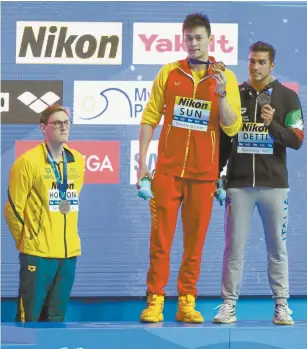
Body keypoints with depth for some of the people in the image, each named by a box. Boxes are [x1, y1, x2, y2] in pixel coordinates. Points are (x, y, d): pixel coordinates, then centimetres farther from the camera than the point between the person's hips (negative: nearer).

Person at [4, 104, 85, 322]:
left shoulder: (78, 161, 8)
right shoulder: (28, 162, -8)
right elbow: (13, 208, -4)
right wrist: (26, 241, 4)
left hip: (69, 252, 5)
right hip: (38, 253, -5)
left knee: (56, 318, 10)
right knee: (29, 318, -4)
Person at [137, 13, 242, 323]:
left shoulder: (225, 77, 2)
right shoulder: (169, 73, 3)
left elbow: (232, 128, -3)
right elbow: (150, 118, 6)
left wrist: (221, 94, -17)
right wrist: (142, 163, 1)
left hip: (203, 174, 0)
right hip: (168, 170, 0)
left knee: (195, 241, 5)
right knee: (161, 239, -2)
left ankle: (187, 303, 10)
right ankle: (155, 301, 2)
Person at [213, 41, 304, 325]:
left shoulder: (287, 97, 1)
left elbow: (296, 141, -5)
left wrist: (272, 124, -21)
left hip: (274, 184, -1)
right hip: (239, 184, 1)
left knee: (277, 247, 3)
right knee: (234, 246, 1)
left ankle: (281, 305, 8)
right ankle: (229, 304, 4)